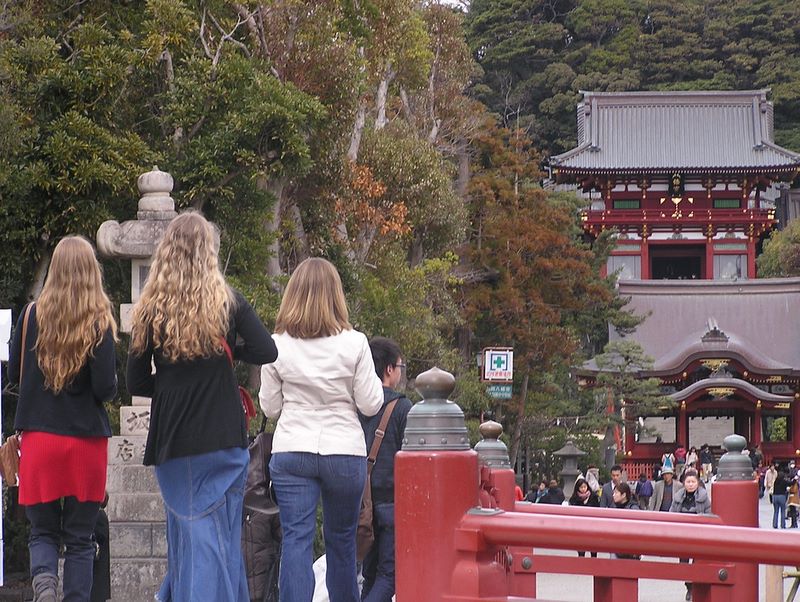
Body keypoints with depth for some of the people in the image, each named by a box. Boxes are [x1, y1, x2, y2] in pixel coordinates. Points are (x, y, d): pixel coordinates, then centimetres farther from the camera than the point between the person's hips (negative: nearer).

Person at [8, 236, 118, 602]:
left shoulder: (32, 315, -1)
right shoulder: (100, 322, -7)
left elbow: (14, 374, 7)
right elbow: (106, 387, -11)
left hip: (38, 438, 1)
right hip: (86, 439, -1)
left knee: (43, 531, 11)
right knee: (80, 538, 9)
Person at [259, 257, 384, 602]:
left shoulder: (278, 345, -3)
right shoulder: (354, 344, -7)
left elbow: (270, 408, 5)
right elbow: (370, 405, -2)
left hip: (291, 453, 0)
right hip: (345, 452, 0)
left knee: (296, 539, -4)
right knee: (342, 540, 14)